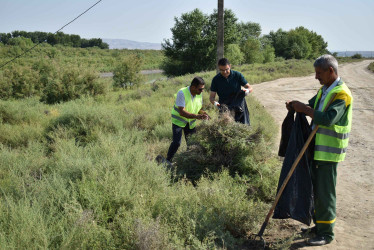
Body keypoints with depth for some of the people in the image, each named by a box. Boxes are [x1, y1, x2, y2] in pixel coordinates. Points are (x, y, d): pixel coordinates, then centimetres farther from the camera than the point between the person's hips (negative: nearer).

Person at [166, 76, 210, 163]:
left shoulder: (199, 94, -7)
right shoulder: (182, 93, -26)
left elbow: (199, 109, 6)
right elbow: (182, 112, -32)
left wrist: (203, 113, -17)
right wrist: (196, 116, -42)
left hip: (191, 122, 6)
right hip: (178, 120, -5)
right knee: (176, 143, -14)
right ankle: (168, 160, 3)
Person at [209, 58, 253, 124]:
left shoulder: (237, 75, -4)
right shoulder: (216, 79, -3)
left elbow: (250, 88, 0)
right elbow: (211, 97, -2)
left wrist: (247, 90, -24)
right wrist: (215, 103, -25)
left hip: (239, 108, 0)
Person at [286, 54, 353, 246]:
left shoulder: (342, 94, -18)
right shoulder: (324, 90, 11)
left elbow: (328, 118, -30)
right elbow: (311, 106, 17)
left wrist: (304, 109, -22)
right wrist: (296, 106, -3)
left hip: (329, 151, -9)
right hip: (317, 148, 9)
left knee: (325, 192, -1)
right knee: (315, 189, 17)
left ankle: (326, 233, 12)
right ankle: (319, 225, 32)